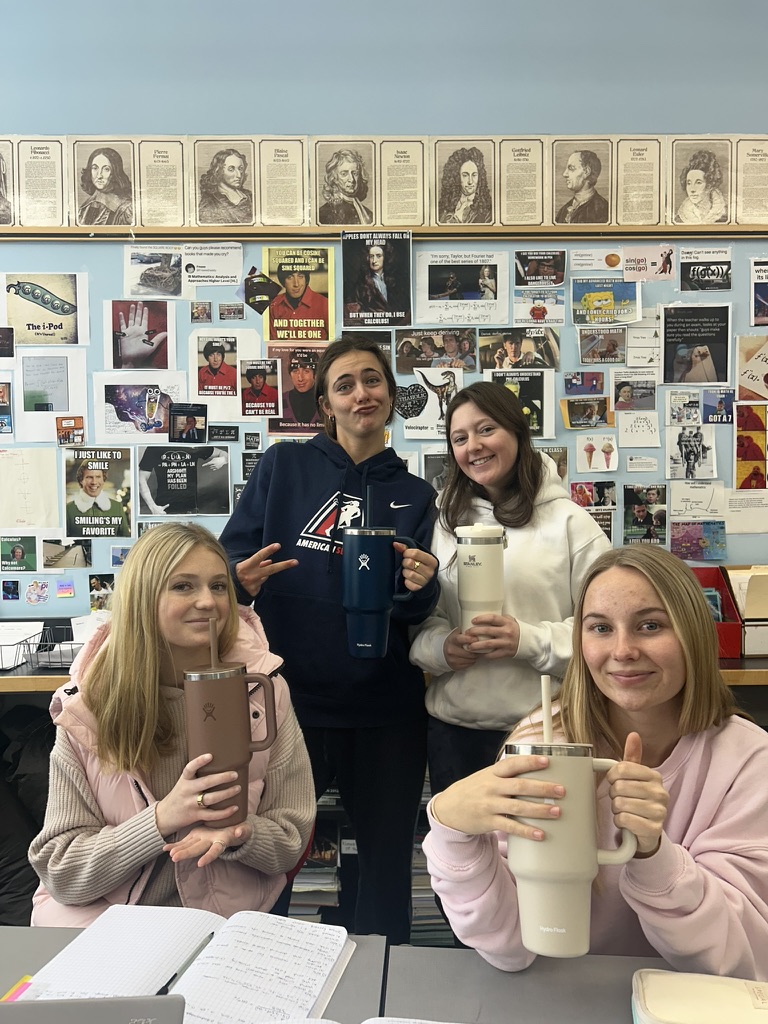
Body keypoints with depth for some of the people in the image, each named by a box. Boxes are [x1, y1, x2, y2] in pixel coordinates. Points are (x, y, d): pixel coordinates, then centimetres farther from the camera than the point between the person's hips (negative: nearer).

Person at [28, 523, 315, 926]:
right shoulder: (88, 709, -7)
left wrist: (238, 833, -22)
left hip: (226, 922, 1)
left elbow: (292, 840, 0)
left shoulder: (263, 690, -6)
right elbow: (59, 873, -7)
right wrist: (162, 819, -22)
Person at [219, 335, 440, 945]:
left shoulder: (414, 496, 8)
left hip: (385, 709, 2)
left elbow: (419, 611, 5)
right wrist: (243, 580, -21)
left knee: (388, 860, 13)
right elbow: (231, 557, 1)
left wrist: (421, 587, -17)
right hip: (292, 695, -1)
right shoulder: (284, 467, 3)